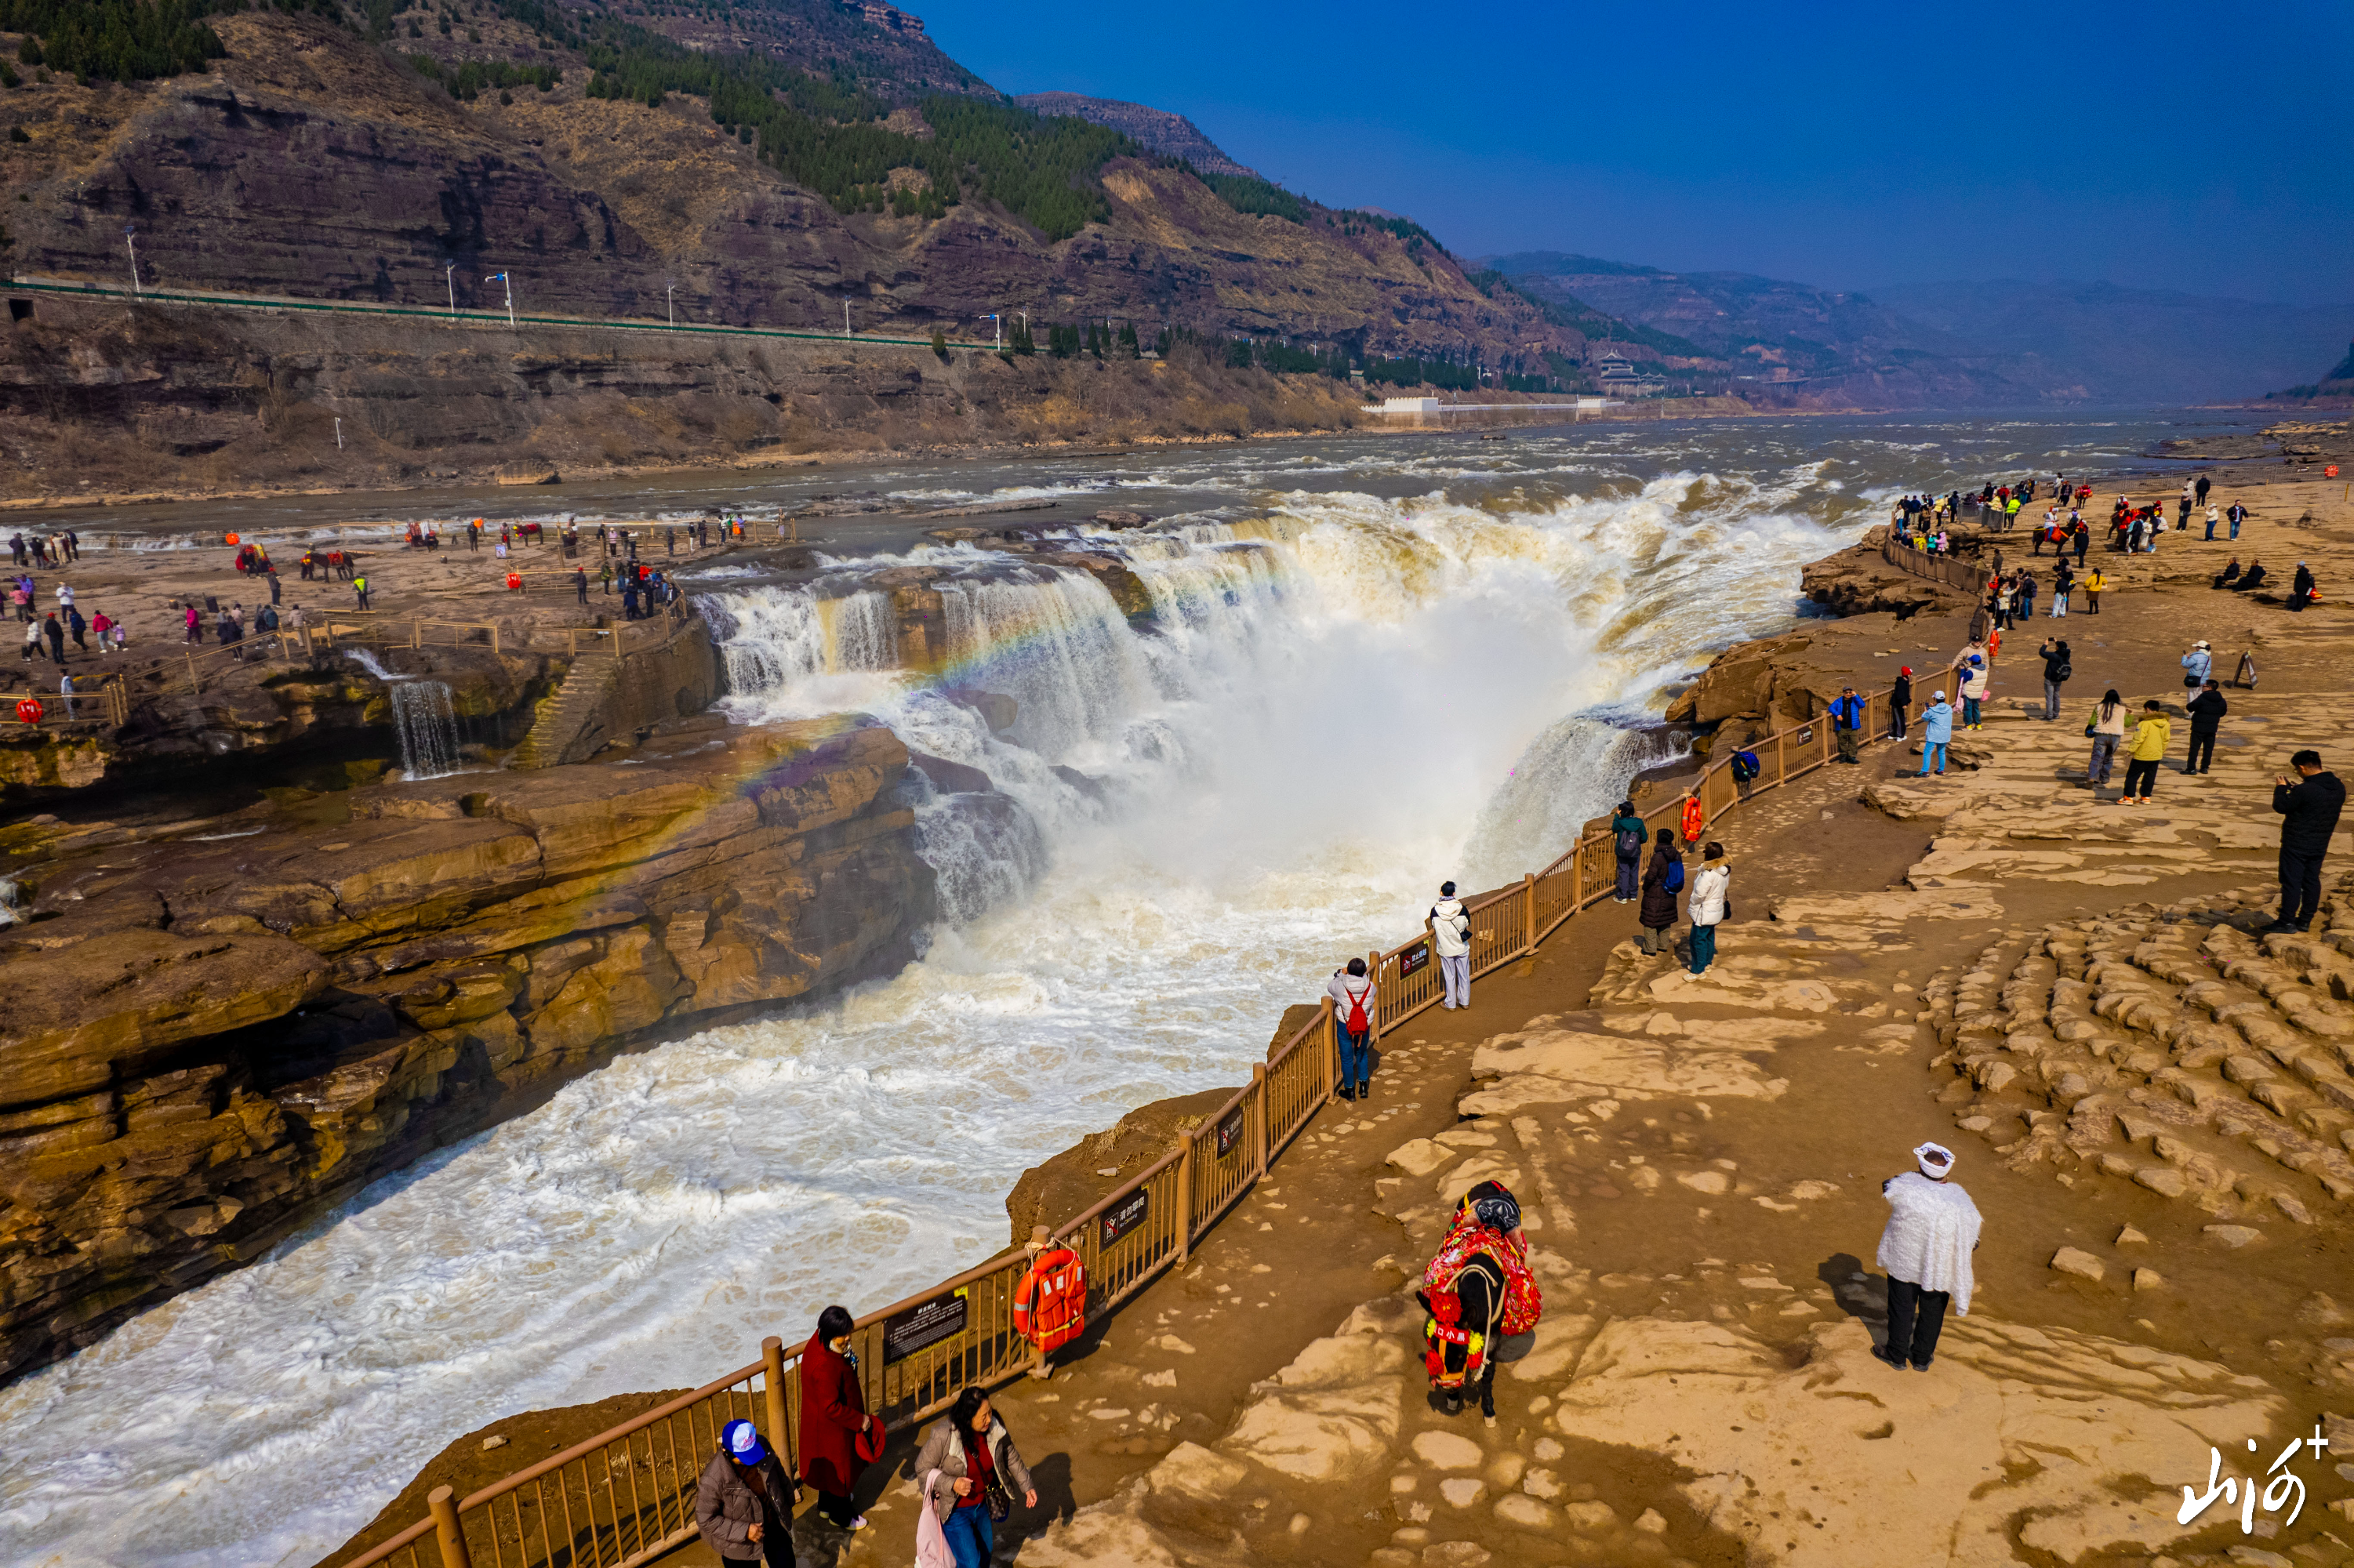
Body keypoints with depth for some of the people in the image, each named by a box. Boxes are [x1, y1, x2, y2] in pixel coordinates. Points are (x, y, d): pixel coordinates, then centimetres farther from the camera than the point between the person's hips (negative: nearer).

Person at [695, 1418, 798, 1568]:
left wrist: (789, 1497, 11)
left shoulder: (761, 1446, -20)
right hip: (740, 1545, -4)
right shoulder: (712, 1479, -34)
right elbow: (705, 1520, -23)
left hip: (774, 1525, 4)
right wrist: (744, 1531, -26)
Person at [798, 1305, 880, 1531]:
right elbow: (831, 1407, -32)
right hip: (832, 1427, -9)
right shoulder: (825, 1366, -39)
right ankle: (840, 1517, 39)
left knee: (831, 1467, 30)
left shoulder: (820, 1342, -11)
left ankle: (827, 1506, 53)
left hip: (825, 1422, 9)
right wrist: (860, 1420, -22)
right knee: (839, 1469, 16)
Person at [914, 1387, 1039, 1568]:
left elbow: (1011, 1456, 0)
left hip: (983, 1505, 5)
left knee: (985, 1552, 24)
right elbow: (923, 1468, -18)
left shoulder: (994, 1427, -18)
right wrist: (951, 1484, -31)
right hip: (955, 1511, -5)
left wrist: (1027, 1486, 4)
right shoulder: (943, 1436, -31)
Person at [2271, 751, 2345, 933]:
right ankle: (2305, 921, 21)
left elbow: (2281, 806, -14)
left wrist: (2281, 788, 2)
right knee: (2312, 881, 14)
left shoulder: (2304, 790, -25)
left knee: (2291, 882, -1)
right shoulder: (2339, 788, 2)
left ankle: (2287, 921, 2)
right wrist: (2292, 788, 13)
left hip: (2296, 844, -8)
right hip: (2320, 845, 8)